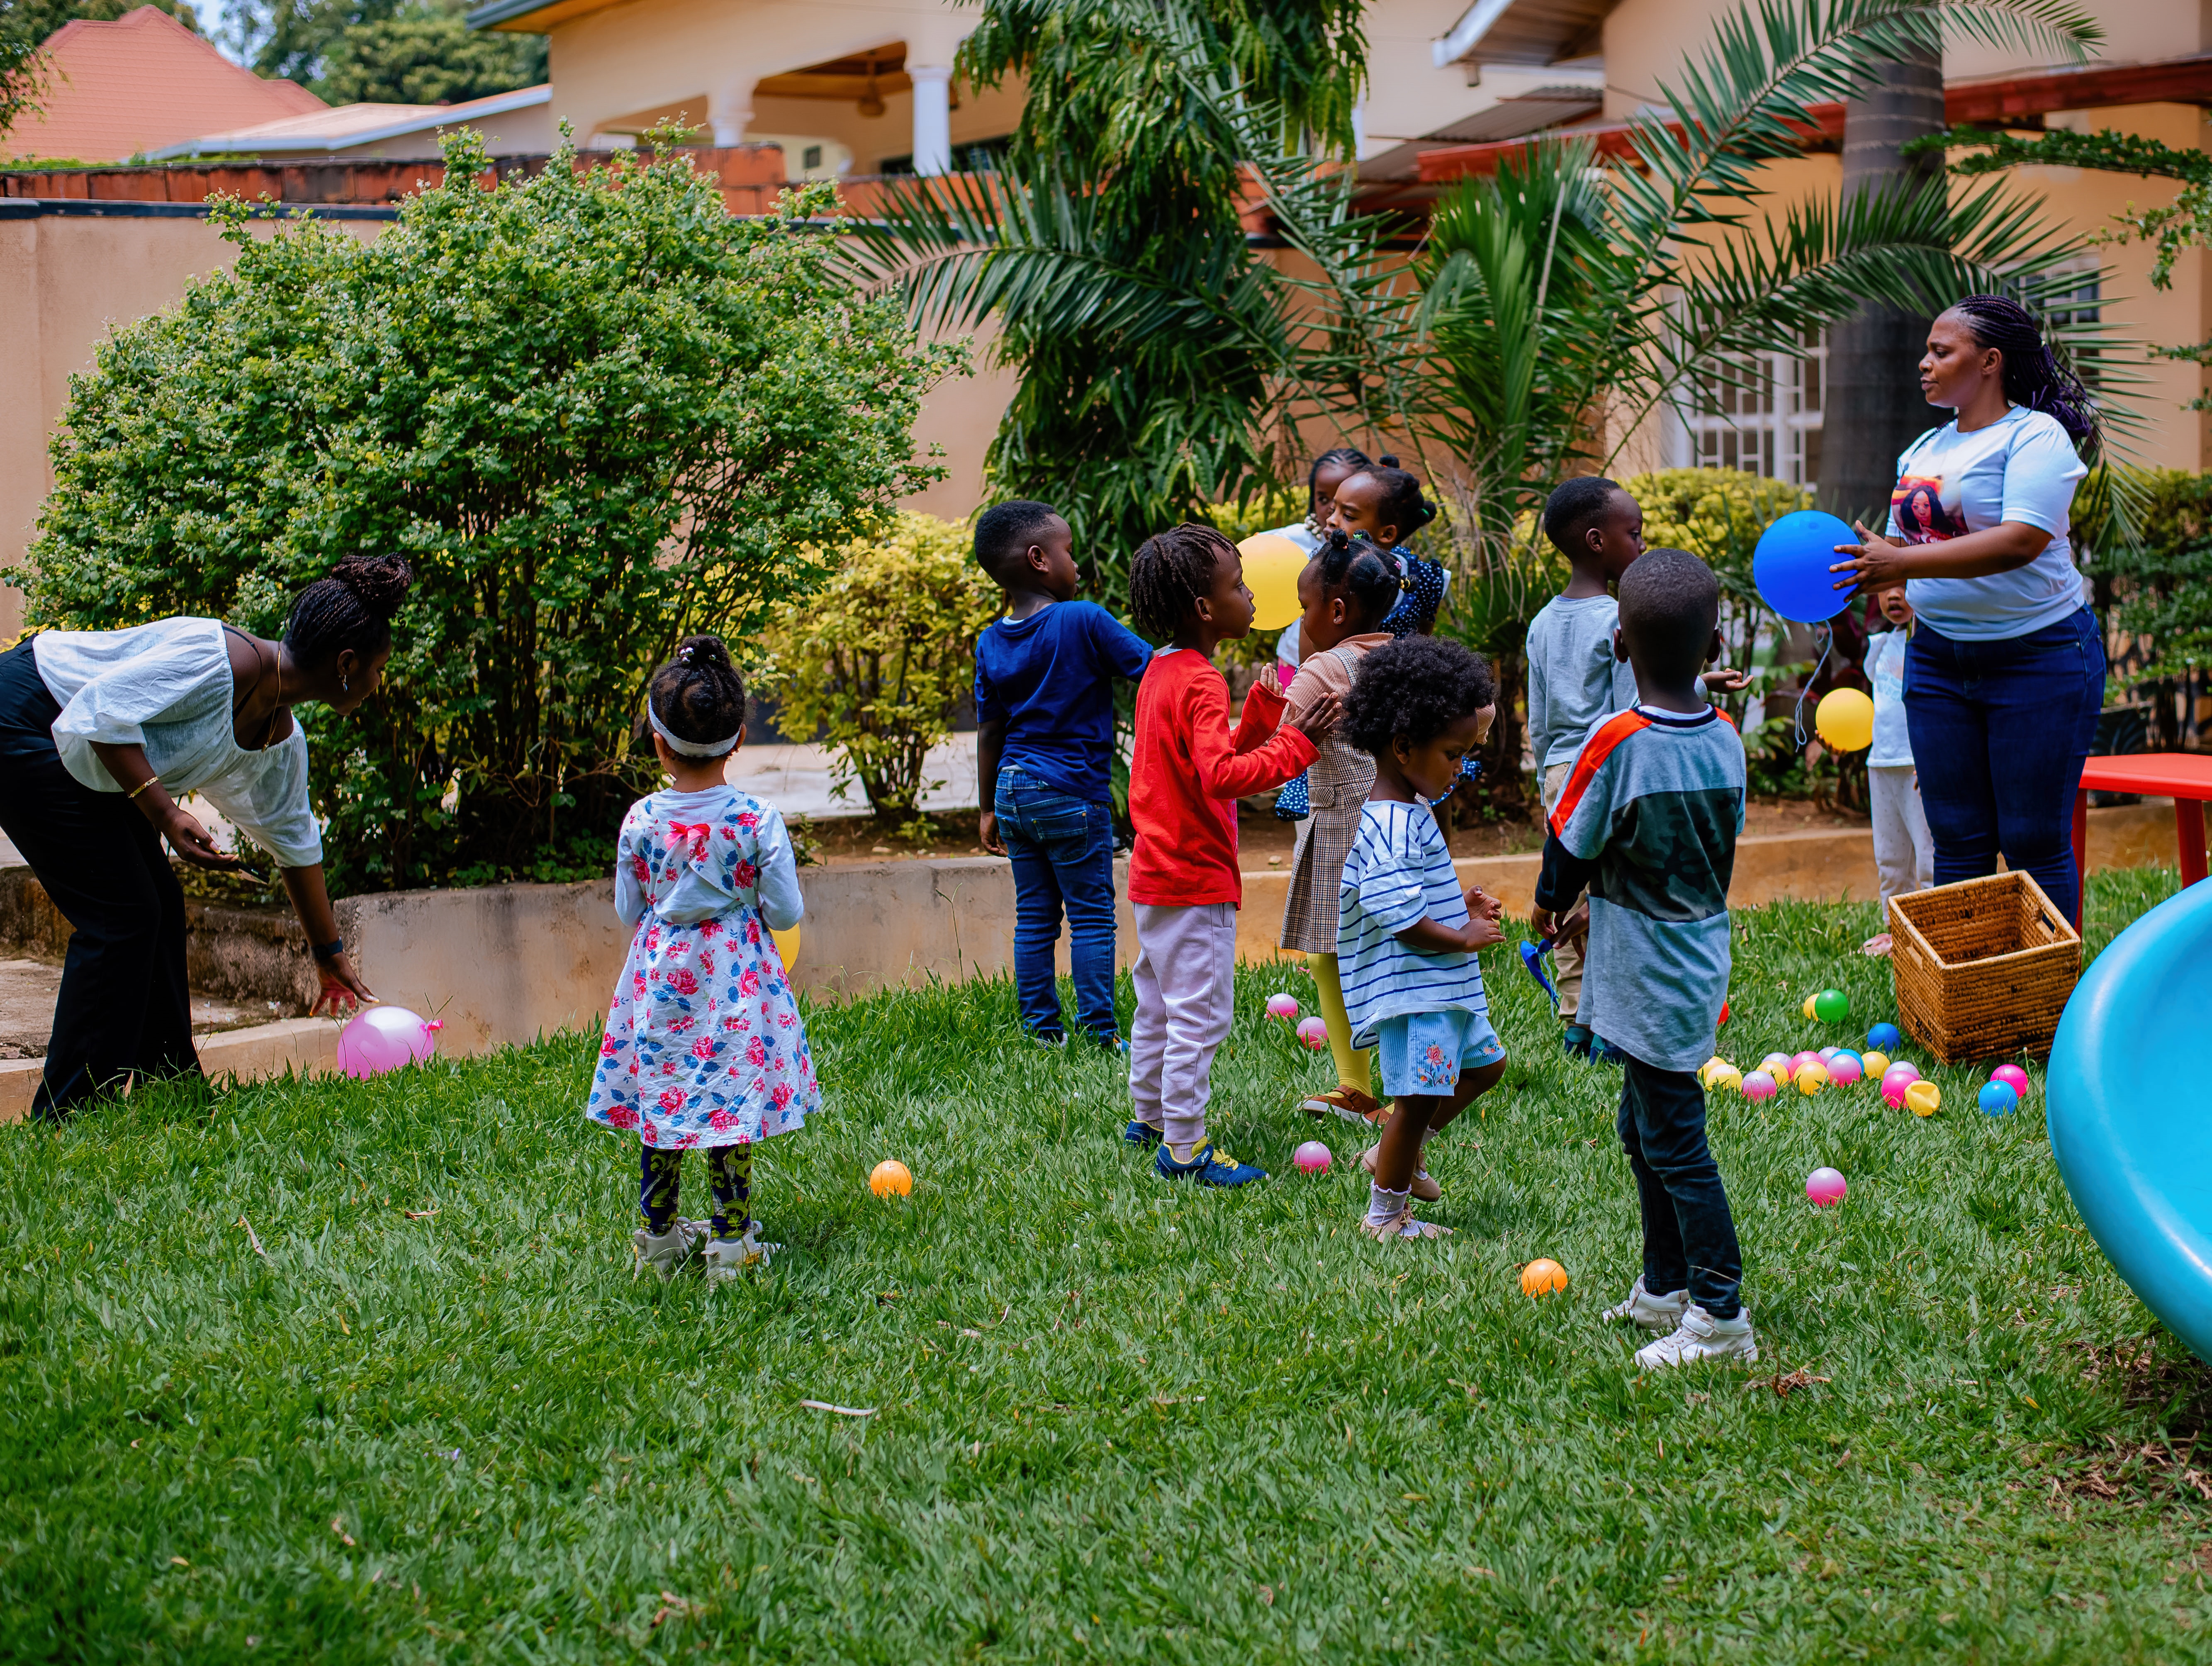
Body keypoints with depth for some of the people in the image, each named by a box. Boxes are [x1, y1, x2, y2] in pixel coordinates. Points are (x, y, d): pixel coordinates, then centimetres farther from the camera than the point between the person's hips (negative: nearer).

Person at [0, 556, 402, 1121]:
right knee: (122, 914, -11)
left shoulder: (282, 742, 4)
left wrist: (331, 954, 26)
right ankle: (66, 1114, -7)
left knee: (159, 905, 9)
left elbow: (296, 843, 18)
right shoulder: (228, 662, -26)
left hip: (79, 761, 10)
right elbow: (104, 709, -28)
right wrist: (166, 814, -31)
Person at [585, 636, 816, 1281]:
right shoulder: (758, 821, -13)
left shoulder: (640, 821, -9)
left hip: (661, 978, 2)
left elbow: (628, 912, 1)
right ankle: (730, 1241, 10)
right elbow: (786, 913, -8)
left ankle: (659, 1238, 22)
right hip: (736, 980, -1)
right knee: (730, 1105, 6)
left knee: (659, 1104, 13)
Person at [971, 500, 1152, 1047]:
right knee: (1092, 915, 1)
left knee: (1034, 916, 12)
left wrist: (990, 809, 16)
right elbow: (1152, 669, -11)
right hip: (1072, 794, -6)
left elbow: (989, 733, 10)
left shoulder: (991, 643, 5)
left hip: (1014, 791, 6)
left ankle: (1040, 1028, 15)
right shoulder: (1084, 622, -13)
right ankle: (1099, 1031, 0)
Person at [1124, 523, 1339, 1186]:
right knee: (1200, 1014, -4)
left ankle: (1149, 1116, 33)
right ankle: (1183, 1147, -1)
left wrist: (1261, 716, 7)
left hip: (1155, 875, 10)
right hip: (1196, 881, -10)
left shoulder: (1161, 673, 11)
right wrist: (1297, 742, -29)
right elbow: (1222, 777, -32)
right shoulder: (1201, 684, -20)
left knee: (1159, 1003, 21)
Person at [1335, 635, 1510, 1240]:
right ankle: (1385, 1214, 9)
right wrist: (1463, 938, -16)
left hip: (1443, 985, 11)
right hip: (1409, 987, -11)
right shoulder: (1390, 826, -22)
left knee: (1485, 1062, 23)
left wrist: (1460, 904, 10)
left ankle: (1396, 1153, 32)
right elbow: (1398, 917, -27)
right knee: (1419, 1097, -5)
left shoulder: (1409, 813, 12)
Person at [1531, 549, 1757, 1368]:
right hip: (1700, 958, 7)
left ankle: (1722, 1318, 3)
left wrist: (1551, 905, 13)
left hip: (1647, 984, -7)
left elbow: (1571, 845, -10)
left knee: (1676, 1145, -1)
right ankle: (1664, 1288, 29)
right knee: (1644, 1130, 20)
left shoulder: (1616, 742, -21)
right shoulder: (1726, 739, -1)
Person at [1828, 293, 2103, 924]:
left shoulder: (2035, 436, -11)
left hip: (2038, 654, -7)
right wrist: (1851, 568, 1)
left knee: (2034, 843, -2)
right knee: (1957, 842, 8)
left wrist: (1902, 564, -29)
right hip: (1938, 657, 7)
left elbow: (2021, 541, -25)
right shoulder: (1924, 450, 13)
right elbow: (1898, 547, 21)